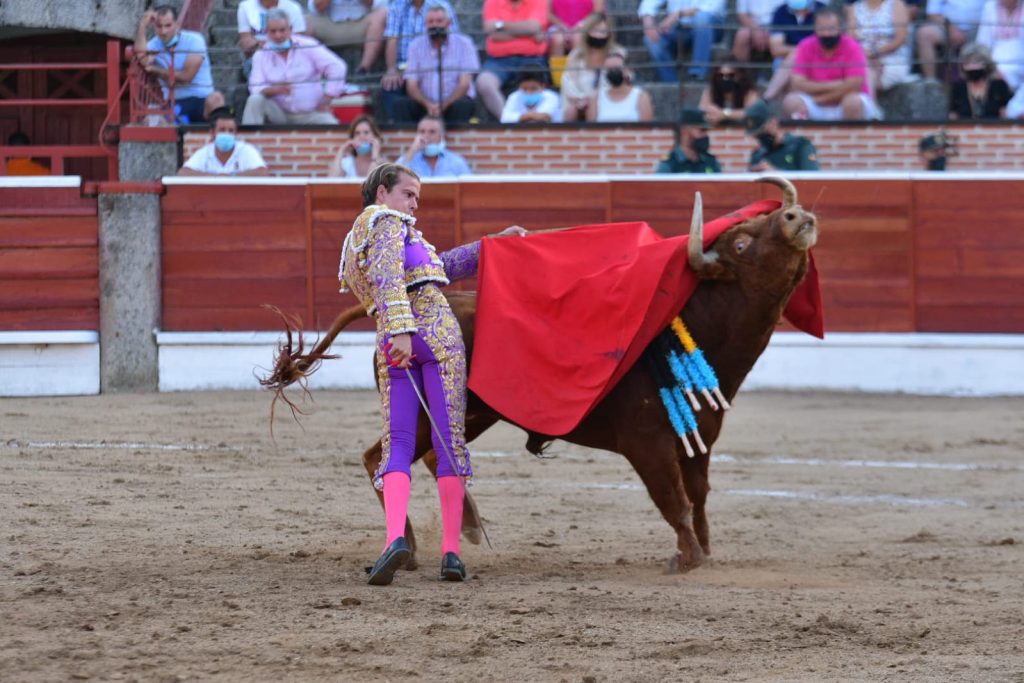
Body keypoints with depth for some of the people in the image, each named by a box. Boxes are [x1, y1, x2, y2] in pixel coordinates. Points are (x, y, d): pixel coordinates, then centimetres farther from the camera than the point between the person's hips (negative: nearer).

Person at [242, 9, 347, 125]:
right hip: (279, 113, 2)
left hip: (310, 114, -2)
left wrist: (326, 100, -8)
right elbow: (256, 89, -7)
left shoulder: (307, 46, -2)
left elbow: (336, 67, -5)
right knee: (255, 100, -28)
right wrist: (275, 90, -29)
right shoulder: (260, 55, 3)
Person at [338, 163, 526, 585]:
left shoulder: (356, 242, 29)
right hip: (437, 330, -7)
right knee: (450, 440, -3)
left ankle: (396, 536, -24)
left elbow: (439, 265, 34)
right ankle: (451, 550, -5)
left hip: (392, 346, 7)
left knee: (397, 443, 0)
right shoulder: (387, 223, 3)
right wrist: (401, 328, -27)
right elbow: (388, 277, -16)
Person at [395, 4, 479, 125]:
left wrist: (444, 106, -21)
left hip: (454, 100, -2)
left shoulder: (463, 43, 0)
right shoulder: (416, 45, 6)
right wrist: (427, 104, -21)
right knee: (402, 105, -27)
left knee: (464, 105, -35)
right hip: (425, 103, 2)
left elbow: (464, 84, -5)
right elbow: (412, 85, 0)